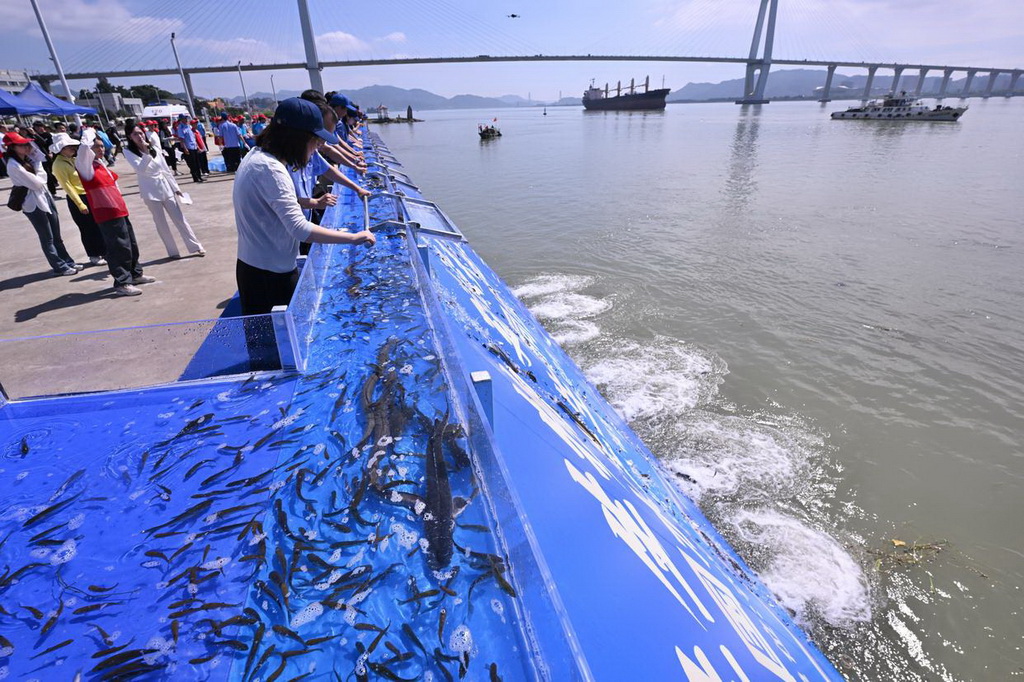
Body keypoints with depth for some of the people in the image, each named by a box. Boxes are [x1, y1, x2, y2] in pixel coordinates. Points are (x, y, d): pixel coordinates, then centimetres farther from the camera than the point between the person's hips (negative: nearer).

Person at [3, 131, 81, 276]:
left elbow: (43, 177, 5)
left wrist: (38, 178, -13)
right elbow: (36, 183, -16)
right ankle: (59, 266, 8)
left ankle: (68, 262, 20)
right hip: (33, 204, -7)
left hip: (46, 197, 7)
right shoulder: (13, 165, -15)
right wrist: (39, 177, 1)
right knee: (47, 238, 1)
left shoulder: (28, 159, 8)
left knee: (56, 236, 13)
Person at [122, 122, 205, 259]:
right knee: (161, 224, 3)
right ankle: (173, 252, 10)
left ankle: (196, 247, 5)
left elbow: (166, 170, 11)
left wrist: (176, 187, 10)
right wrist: (146, 153, -29)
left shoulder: (154, 149, 7)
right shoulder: (129, 152, -6)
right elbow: (140, 169, -20)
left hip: (166, 188, 4)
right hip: (151, 192, -3)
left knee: (179, 218, 3)